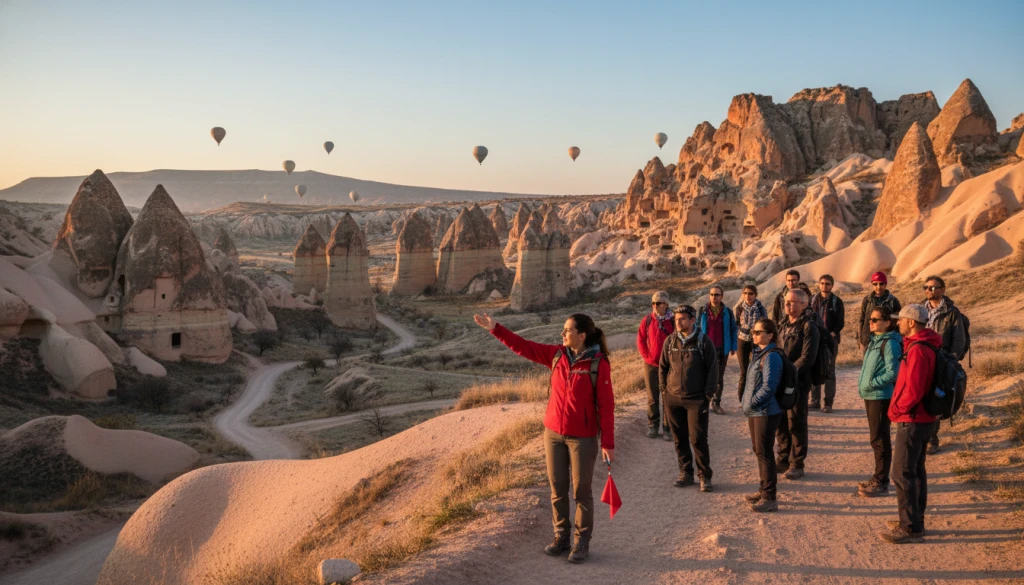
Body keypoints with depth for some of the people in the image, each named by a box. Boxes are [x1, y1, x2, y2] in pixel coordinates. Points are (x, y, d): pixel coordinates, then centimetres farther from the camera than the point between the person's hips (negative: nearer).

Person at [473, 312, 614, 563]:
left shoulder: (598, 364, -14)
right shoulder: (557, 355, 1)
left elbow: (606, 406, -12)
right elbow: (524, 347, 2)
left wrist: (608, 443, -13)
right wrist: (495, 329, -5)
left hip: (583, 437, -5)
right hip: (553, 433, 5)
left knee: (581, 490, 5)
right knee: (557, 488, 11)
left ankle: (582, 541, 18)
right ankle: (560, 537, 24)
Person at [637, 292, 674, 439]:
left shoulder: (673, 321, -6)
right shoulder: (647, 320, -1)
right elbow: (640, 340, 4)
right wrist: (647, 357, -4)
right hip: (651, 365, 2)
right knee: (652, 398, 9)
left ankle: (667, 427, 11)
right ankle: (652, 425, 20)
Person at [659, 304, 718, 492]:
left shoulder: (704, 341, -7)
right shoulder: (670, 341, 4)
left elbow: (713, 369, -4)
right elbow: (663, 367, 13)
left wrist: (708, 394, -8)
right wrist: (664, 390, 6)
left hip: (696, 399, -4)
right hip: (673, 399, 4)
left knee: (698, 439, -3)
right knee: (679, 439, 10)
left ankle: (704, 476, 9)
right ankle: (685, 473, 23)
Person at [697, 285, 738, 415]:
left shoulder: (727, 312, -1)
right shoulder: (703, 311, -2)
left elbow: (733, 330, 4)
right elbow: (697, 328, 3)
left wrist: (733, 347, 1)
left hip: (722, 349, 1)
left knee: (719, 378, 8)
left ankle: (717, 404, 16)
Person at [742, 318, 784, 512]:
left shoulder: (771, 357, -17)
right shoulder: (758, 353, 12)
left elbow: (768, 386, -22)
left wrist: (751, 402, -15)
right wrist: (746, 401, 9)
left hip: (766, 413, -10)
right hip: (754, 412, 10)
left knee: (764, 453, -5)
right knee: (759, 451, 18)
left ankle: (769, 498, 2)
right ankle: (763, 490, 30)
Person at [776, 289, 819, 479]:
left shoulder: (808, 327, -10)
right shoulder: (784, 325, 15)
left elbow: (807, 358, -17)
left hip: (798, 383, -7)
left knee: (796, 424, 0)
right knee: (780, 423, 13)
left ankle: (797, 465, 11)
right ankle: (783, 459, 26)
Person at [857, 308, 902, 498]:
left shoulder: (890, 343, -15)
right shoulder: (874, 340, 12)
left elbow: (892, 373, -21)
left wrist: (871, 383, -17)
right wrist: (863, 384, 8)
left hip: (882, 397, -9)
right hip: (870, 396, 9)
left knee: (880, 439, -4)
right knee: (876, 438, 16)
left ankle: (881, 483, 2)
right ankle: (878, 477, 26)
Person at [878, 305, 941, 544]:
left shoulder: (918, 350, -22)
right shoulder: (924, 345, 11)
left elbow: (913, 390, -26)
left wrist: (896, 409, -12)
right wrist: (899, 407, 12)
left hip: (912, 420, -11)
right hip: (922, 418, 11)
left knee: (902, 473, -6)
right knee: (916, 471, 17)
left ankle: (911, 528, -1)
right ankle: (915, 521, 27)